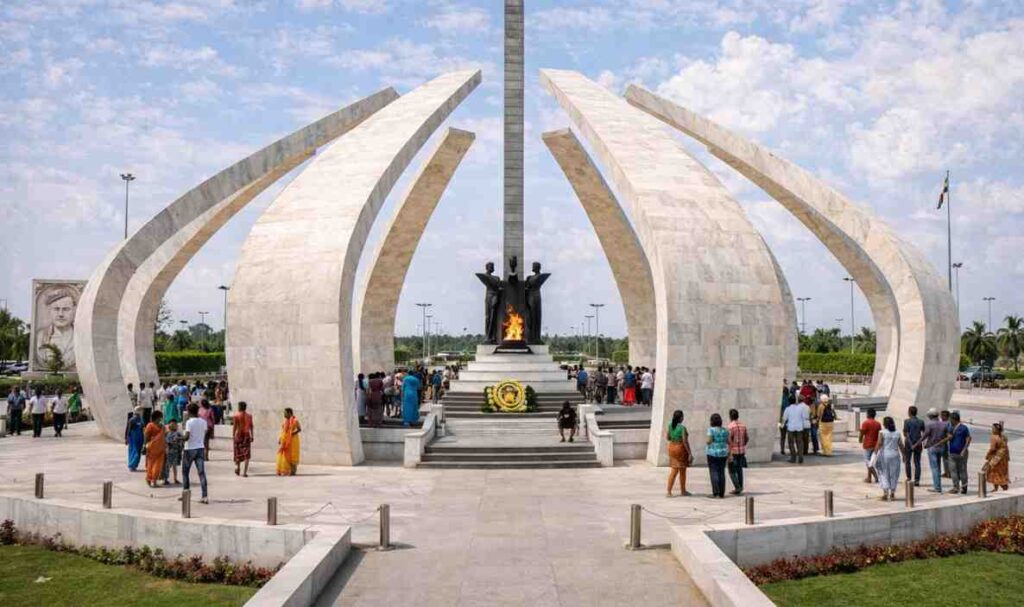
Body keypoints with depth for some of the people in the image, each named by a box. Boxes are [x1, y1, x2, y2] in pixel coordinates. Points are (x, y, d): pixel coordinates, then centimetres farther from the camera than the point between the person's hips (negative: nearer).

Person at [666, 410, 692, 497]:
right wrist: (690, 453, -15)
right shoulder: (682, 427, -18)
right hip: (681, 449, -6)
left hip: (672, 448, 6)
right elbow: (685, 441, -20)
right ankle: (683, 491, 26)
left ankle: (669, 491, 1)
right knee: (682, 471, 11)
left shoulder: (670, 425, 1)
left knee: (674, 471, 9)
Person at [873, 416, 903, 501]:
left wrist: (875, 453, -12)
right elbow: (901, 446, 5)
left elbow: (879, 443, -14)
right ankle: (892, 494, 13)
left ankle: (885, 492, -5)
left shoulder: (882, 432, -7)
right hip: (894, 456, 3)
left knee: (884, 474, 5)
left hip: (884, 455, -3)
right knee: (893, 474, 11)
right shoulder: (897, 433, 5)